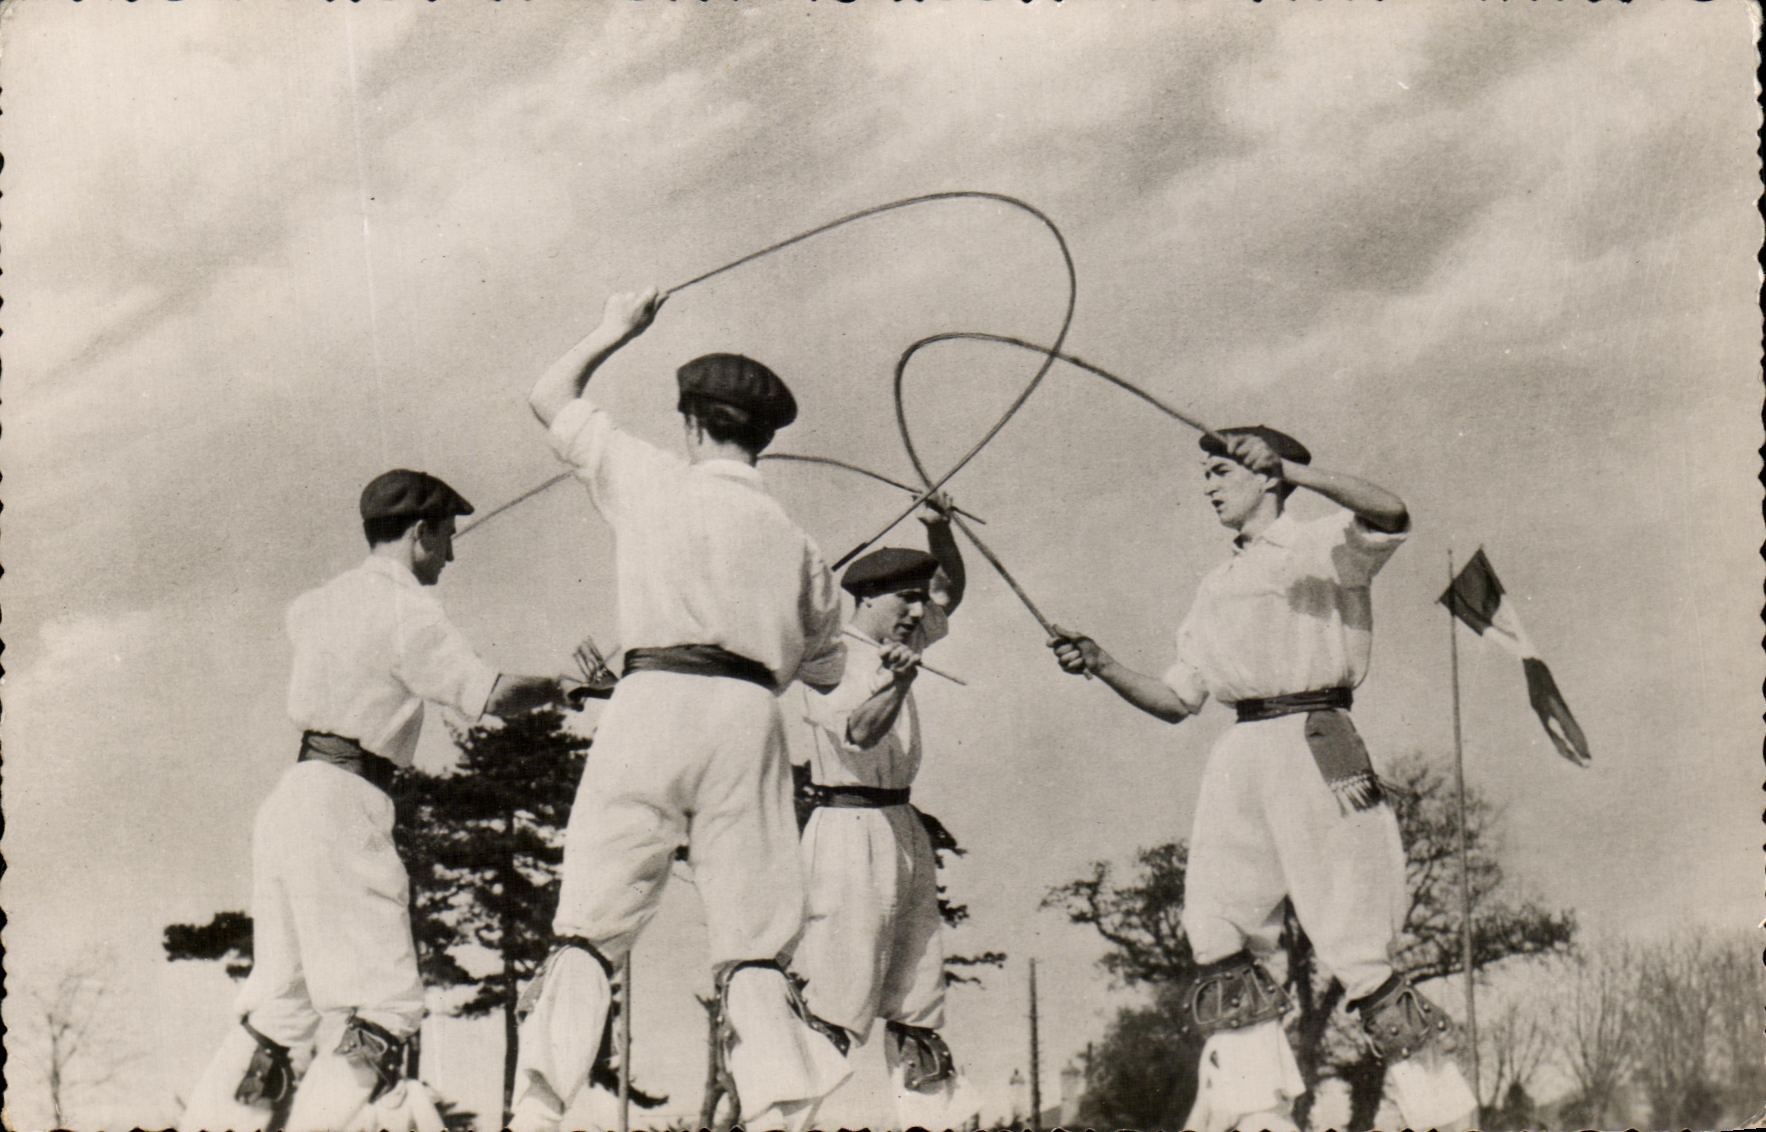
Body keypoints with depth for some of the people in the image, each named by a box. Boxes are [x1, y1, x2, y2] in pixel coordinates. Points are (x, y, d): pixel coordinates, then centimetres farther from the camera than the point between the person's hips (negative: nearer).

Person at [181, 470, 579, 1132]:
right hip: (343, 809, -9)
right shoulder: (404, 609, -9)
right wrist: (557, 689, 4)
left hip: (290, 801, 9)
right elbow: (490, 696, -14)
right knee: (382, 1010, -9)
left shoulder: (323, 602, 16)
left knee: (279, 1009, 13)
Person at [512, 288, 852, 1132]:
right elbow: (825, 670, 22)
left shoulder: (650, 480, 9)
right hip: (750, 717, 2)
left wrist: (615, 331, 37)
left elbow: (550, 397, 23)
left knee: (589, 925, -4)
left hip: (653, 700, -2)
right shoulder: (792, 540, 17)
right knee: (751, 942, 4)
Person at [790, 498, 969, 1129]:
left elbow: (951, 593, 26)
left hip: (902, 828, 9)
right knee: (835, 991, -14)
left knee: (917, 997, 10)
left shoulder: (898, 645, 14)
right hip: (848, 828, -9)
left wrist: (939, 530, 8)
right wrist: (896, 683, -43)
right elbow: (859, 732, -24)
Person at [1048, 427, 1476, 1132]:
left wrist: (1292, 471, -27)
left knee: (1353, 944, -9)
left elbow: (1391, 517, -20)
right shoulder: (1216, 589, 23)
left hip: (1313, 746, -7)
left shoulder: (1324, 547, 4)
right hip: (1239, 755, 7)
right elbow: (1176, 700, 21)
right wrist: (1101, 667, 7)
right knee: (1217, 931, -3)